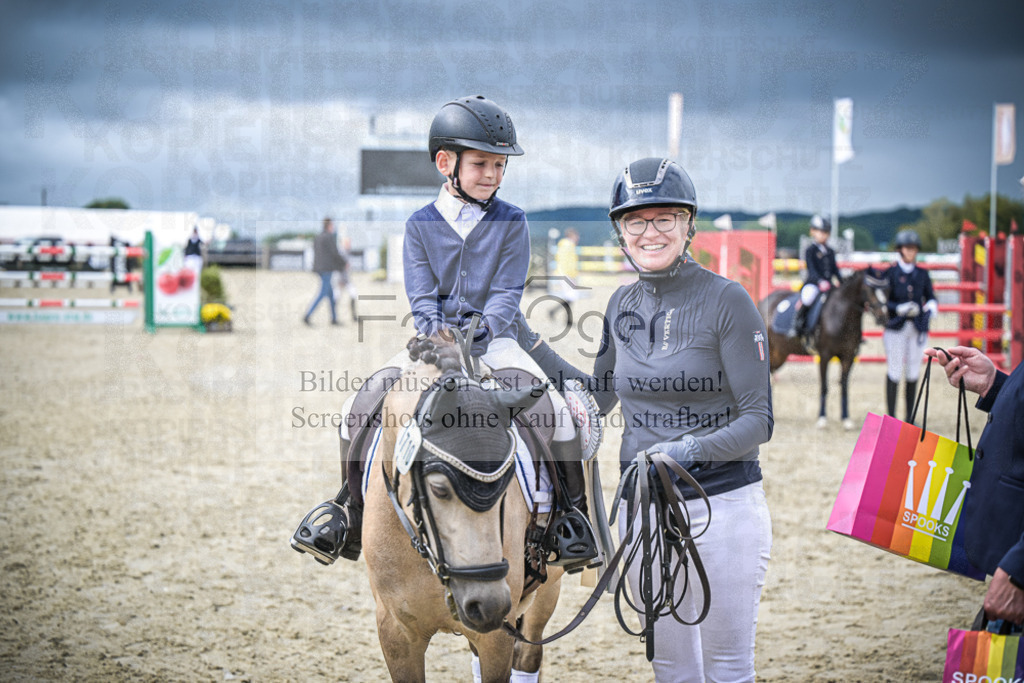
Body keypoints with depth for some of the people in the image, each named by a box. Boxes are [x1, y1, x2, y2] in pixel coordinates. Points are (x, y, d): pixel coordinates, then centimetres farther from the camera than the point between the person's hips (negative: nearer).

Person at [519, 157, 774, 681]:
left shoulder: (727, 301, -12)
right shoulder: (623, 305, 6)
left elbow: (758, 420, -14)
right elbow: (597, 397, 18)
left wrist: (692, 448, -30)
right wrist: (525, 342, 14)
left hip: (722, 504, -5)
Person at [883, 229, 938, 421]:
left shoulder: (922, 274, 9)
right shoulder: (890, 273, -2)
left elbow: (931, 297, 14)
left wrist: (931, 308, -9)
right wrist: (899, 309, -20)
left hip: (918, 328, 4)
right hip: (896, 327, -4)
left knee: (913, 373, 7)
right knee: (894, 373, -4)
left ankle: (910, 417, 16)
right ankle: (891, 418, 4)